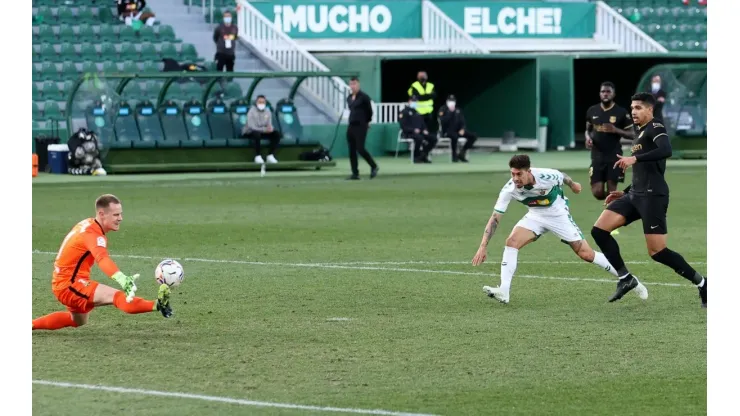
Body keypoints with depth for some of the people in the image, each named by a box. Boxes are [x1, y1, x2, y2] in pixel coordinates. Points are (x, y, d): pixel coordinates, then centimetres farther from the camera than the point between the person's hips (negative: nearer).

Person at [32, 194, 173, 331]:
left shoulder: (87, 224, 5)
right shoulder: (93, 234, -25)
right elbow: (102, 259, -45)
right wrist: (122, 279, -62)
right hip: (70, 286, -10)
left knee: (78, 322, 34)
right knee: (116, 296, -32)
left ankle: (31, 324, 39)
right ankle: (157, 305, -54)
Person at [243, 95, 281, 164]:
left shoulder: (267, 111, 2)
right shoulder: (252, 111, -17)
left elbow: (269, 124, 3)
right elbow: (251, 126, -25)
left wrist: (270, 128, -25)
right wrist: (264, 129, -35)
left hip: (263, 132, 6)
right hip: (249, 132, -6)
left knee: (277, 134, -14)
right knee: (256, 134, -41)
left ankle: (270, 155, -15)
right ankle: (258, 156, -32)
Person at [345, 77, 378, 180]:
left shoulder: (364, 97, -9)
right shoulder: (349, 98, 12)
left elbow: (369, 111, -3)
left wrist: (366, 122, 8)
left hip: (361, 126, -7)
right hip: (351, 126, 7)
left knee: (360, 149, -11)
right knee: (352, 151, 3)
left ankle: (374, 167, 9)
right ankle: (355, 173, 7)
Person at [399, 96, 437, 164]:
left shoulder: (417, 113, 25)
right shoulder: (404, 112, 1)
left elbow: (423, 124, 26)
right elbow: (403, 126, -10)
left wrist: (425, 130, 3)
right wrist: (413, 130, -22)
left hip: (419, 132, 8)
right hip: (409, 133, -8)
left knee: (433, 139, -10)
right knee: (419, 138, -38)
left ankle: (423, 156, -3)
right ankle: (416, 157, -22)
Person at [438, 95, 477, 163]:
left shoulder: (458, 111, 14)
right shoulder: (443, 109, -1)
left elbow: (462, 122, 13)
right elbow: (443, 121, -17)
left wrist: (462, 129, -8)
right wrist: (450, 112, -22)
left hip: (457, 130, 6)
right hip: (447, 131, -6)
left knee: (473, 136, -11)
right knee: (454, 136, -41)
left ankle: (462, 154, -8)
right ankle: (454, 155, -23)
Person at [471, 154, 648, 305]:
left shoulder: (546, 176, -32)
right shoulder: (509, 189, -26)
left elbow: (562, 177, -6)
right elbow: (495, 218, -22)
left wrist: (572, 184, 17)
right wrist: (483, 246, -30)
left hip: (558, 215, -3)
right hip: (535, 216, 3)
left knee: (586, 254, -5)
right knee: (511, 241, -22)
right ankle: (503, 292, -22)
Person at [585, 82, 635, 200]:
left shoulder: (621, 113, -5)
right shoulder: (592, 111, 6)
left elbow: (632, 135, -1)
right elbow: (588, 129, 20)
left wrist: (616, 130, -18)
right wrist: (588, 137, -3)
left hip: (614, 157, -3)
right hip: (597, 157, 3)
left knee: (611, 192, -3)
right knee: (598, 193, -4)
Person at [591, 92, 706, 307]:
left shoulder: (655, 128, -5)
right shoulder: (641, 133, 23)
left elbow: (666, 150, -27)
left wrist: (634, 158, -30)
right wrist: (624, 192, 28)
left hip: (653, 195, -9)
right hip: (635, 194, 9)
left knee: (657, 252, -13)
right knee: (599, 230, -3)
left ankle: (702, 283, 2)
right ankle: (626, 278, 3)